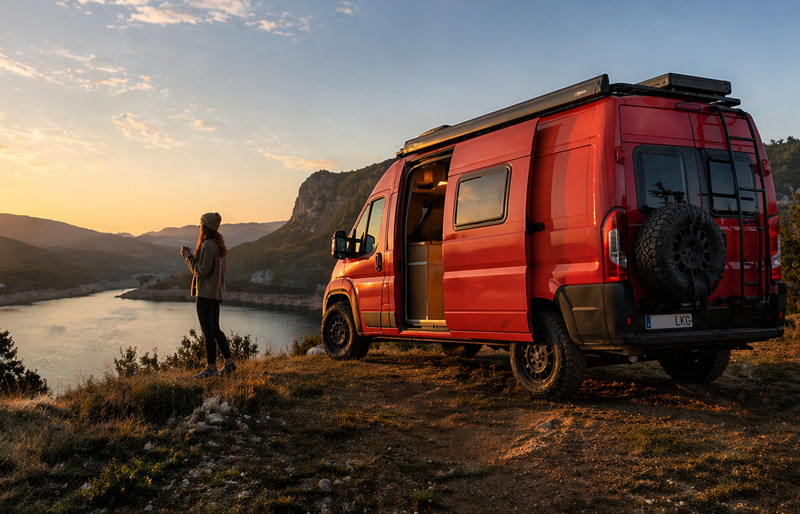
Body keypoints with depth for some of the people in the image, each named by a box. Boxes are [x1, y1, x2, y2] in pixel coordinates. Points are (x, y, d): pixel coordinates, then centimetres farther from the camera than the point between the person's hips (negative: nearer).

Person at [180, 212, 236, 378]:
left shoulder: (207, 245, -17)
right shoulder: (218, 245, 12)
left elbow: (202, 271, -20)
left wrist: (189, 257, -6)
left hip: (206, 293, -10)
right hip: (216, 293, 10)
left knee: (207, 331, -3)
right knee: (215, 329, 16)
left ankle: (211, 368, 2)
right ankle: (229, 363, 18)